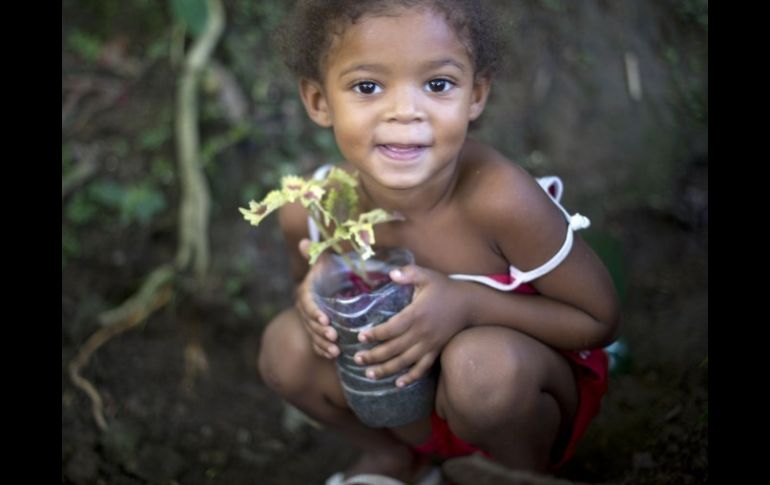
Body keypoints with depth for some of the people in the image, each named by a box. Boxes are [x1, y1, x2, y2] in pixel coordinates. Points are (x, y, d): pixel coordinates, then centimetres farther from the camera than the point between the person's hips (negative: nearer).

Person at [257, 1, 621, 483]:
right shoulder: (310, 211, -21)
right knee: (286, 342, -18)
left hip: (520, 378, -3)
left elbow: (600, 320, -20)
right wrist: (312, 295, -22)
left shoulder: (500, 200, -34)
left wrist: (467, 305, -34)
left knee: (481, 362, -35)